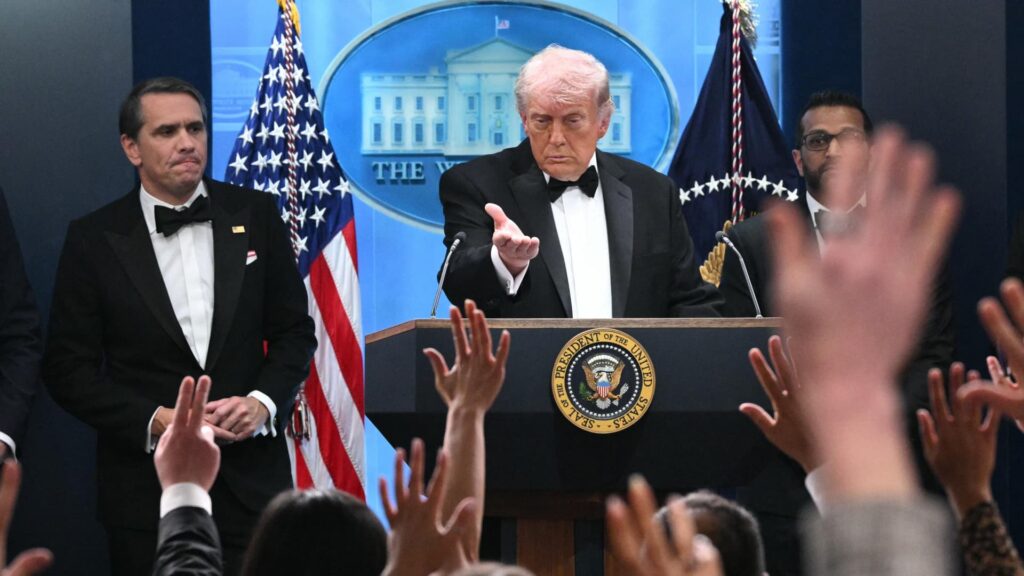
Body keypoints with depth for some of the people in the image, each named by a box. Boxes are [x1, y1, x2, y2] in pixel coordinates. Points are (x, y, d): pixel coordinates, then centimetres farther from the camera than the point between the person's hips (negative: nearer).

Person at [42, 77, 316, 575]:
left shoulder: (255, 215, 5)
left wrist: (263, 402, -9)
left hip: (251, 475, 1)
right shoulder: (93, 239, -1)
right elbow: (68, 368, -1)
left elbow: (294, 329, 9)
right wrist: (156, 420, -13)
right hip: (146, 491, -1)